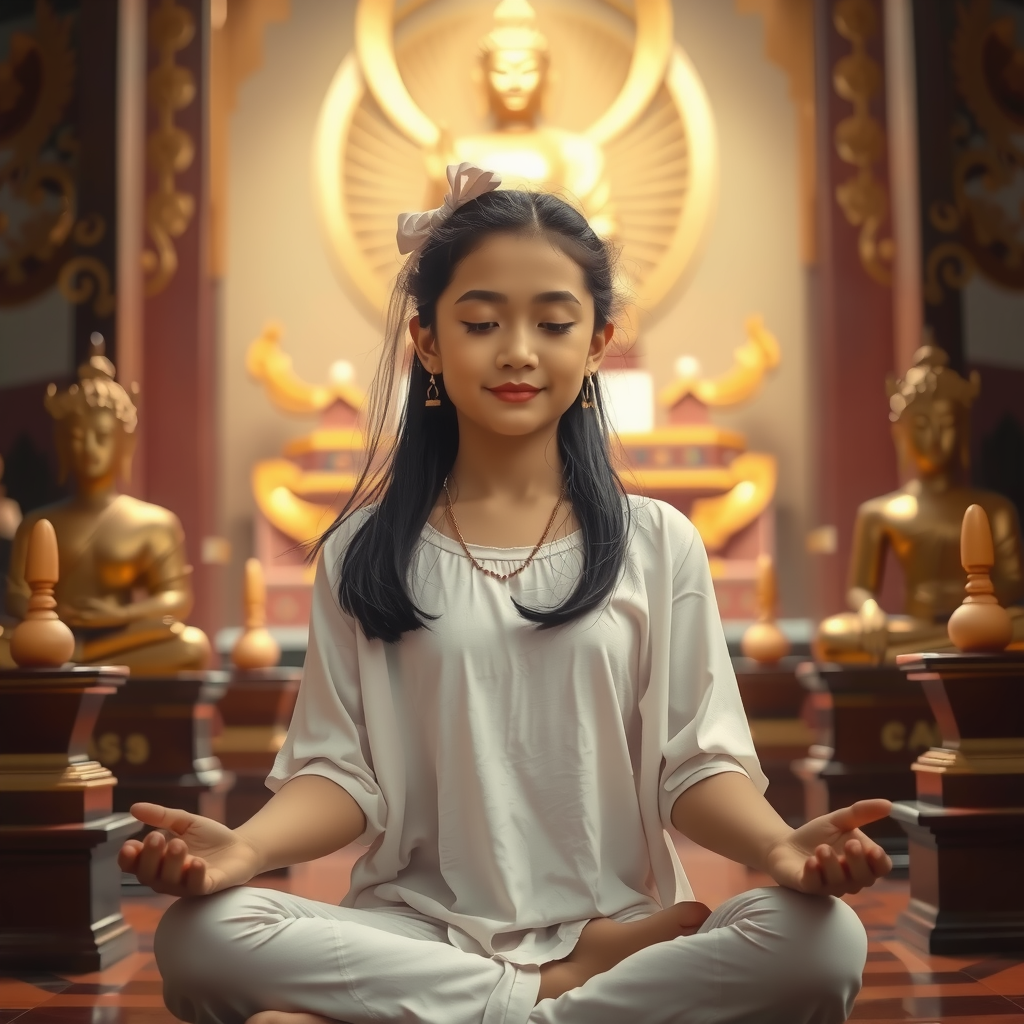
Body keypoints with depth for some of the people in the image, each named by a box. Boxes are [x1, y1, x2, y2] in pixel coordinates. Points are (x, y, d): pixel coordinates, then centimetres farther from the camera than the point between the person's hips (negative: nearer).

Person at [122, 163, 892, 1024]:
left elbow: (695, 760, 2)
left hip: (618, 924, 1)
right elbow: (339, 768, 2)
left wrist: (779, 843, -19)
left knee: (823, 941, -29)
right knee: (202, 936, -28)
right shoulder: (364, 552, 7)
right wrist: (247, 844, -20)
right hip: (414, 933, 0)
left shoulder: (658, 544, 7)